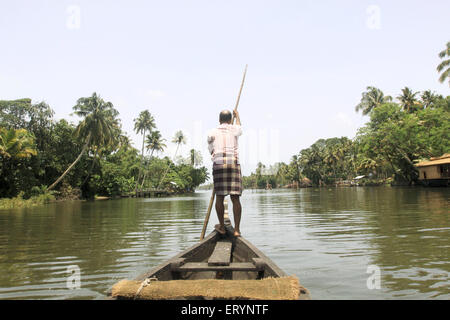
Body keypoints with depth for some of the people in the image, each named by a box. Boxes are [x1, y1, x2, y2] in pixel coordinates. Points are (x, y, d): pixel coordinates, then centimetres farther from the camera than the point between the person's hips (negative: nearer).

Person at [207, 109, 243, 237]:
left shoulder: (212, 133, 12)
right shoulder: (234, 129, 13)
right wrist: (237, 115, 57)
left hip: (218, 165, 0)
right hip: (234, 164, 0)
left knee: (219, 197, 7)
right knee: (235, 198, 0)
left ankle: (222, 226, 15)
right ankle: (237, 229, 0)